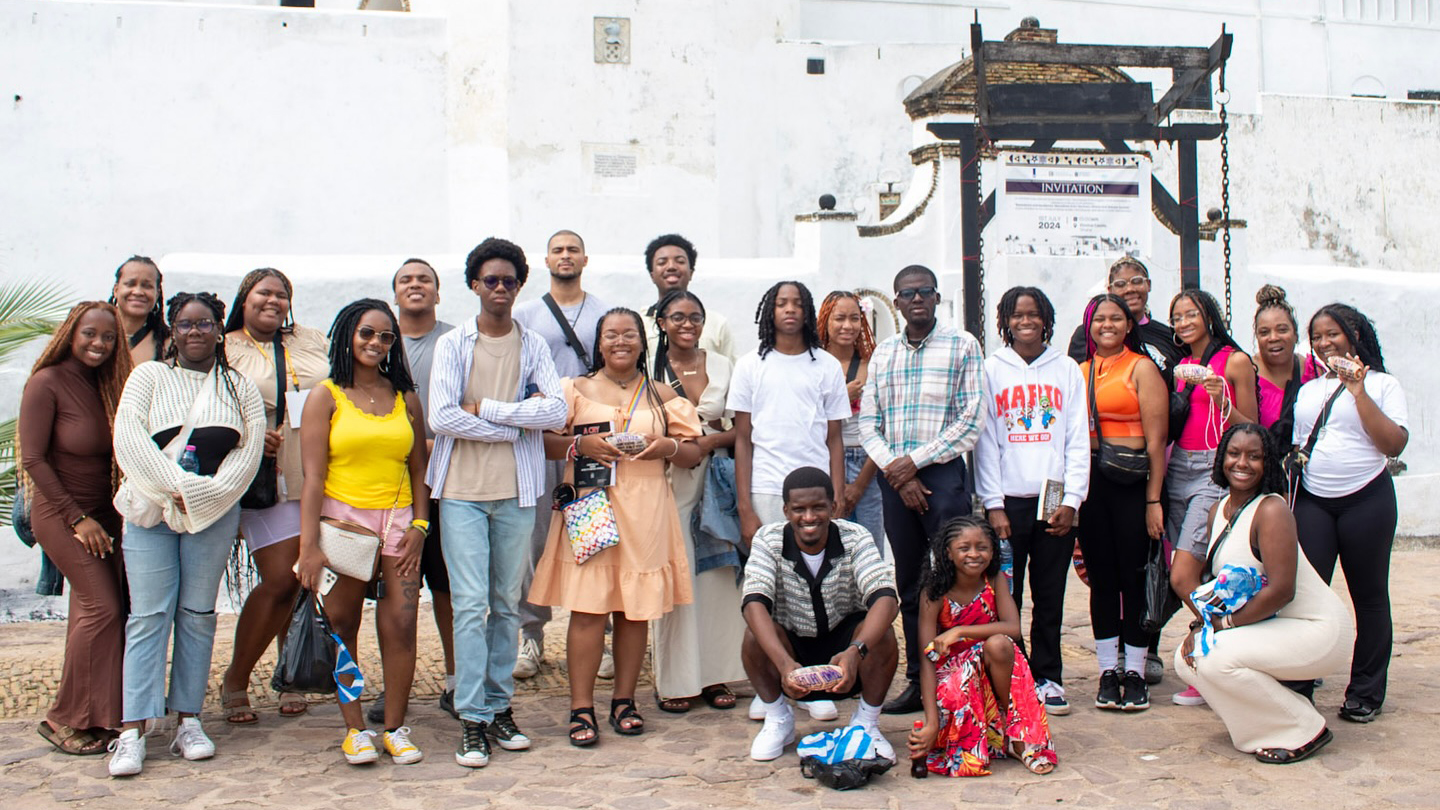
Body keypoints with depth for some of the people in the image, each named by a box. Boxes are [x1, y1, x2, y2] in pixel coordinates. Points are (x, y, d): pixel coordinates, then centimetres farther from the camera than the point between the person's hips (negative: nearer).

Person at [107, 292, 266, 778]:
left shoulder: (239, 386, 13)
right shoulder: (148, 376, 9)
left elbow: (251, 446, 2)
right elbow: (128, 437, -4)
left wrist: (205, 493, -10)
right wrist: (174, 487, -13)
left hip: (215, 511, 1)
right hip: (150, 508, -1)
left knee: (197, 614, 2)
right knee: (149, 614, -7)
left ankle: (189, 720, 7)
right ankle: (133, 730, -8)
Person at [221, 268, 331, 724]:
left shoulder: (312, 342, 16)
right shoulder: (224, 349, 4)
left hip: (321, 478, 4)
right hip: (268, 480, -4)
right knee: (280, 580, -10)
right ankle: (235, 681, 8)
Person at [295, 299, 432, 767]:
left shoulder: (405, 398, 11)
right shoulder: (326, 396, 1)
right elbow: (313, 477, -5)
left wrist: (419, 525, 0)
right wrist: (309, 545, -11)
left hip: (397, 520, 2)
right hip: (343, 519, -2)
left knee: (401, 626, -4)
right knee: (343, 628, 3)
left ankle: (395, 728, 7)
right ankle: (355, 729, 14)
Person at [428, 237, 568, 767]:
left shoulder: (533, 346, 8)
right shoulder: (452, 345, 3)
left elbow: (556, 412, -6)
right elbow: (442, 417, -10)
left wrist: (485, 407, -10)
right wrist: (518, 420, -8)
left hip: (516, 490, 2)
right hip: (462, 490, -2)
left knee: (507, 603, 9)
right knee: (471, 604, -6)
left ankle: (499, 707, 18)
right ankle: (472, 719, -2)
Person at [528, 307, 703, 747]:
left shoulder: (663, 396, 14)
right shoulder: (575, 390, 11)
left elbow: (693, 454, 13)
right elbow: (542, 441, 4)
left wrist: (668, 447, -8)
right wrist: (580, 444, -12)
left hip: (645, 513, 2)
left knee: (636, 609, 4)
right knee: (587, 607, -7)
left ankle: (624, 701, 16)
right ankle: (581, 709, -1)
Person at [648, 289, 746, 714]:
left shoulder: (721, 366, 10)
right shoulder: (651, 368, 2)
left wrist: (712, 439, -9)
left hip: (715, 480, 3)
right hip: (668, 483, -3)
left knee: (717, 576, 3)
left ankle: (715, 674, 12)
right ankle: (675, 681, 4)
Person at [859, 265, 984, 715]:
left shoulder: (962, 345, 1)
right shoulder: (883, 352, 13)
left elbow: (971, 420, -6)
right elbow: (868, 421, 10)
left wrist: (915, 461, -9)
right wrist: (894, 470, -5)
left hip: (943, 474, -4)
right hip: (895, 478, 4)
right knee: (910, 584, 9)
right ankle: (917, 681, 15)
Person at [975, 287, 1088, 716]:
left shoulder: (1067, 370, 10)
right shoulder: (990, 370, 6)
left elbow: (1078, 439, 7)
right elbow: (984, 439, 2)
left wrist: (1071, 500, -3)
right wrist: (993, 504, -6)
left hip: (1055, 502, 1)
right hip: (1009, 500, -1)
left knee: (1050, 598, 5)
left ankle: (1047, 678, 14)